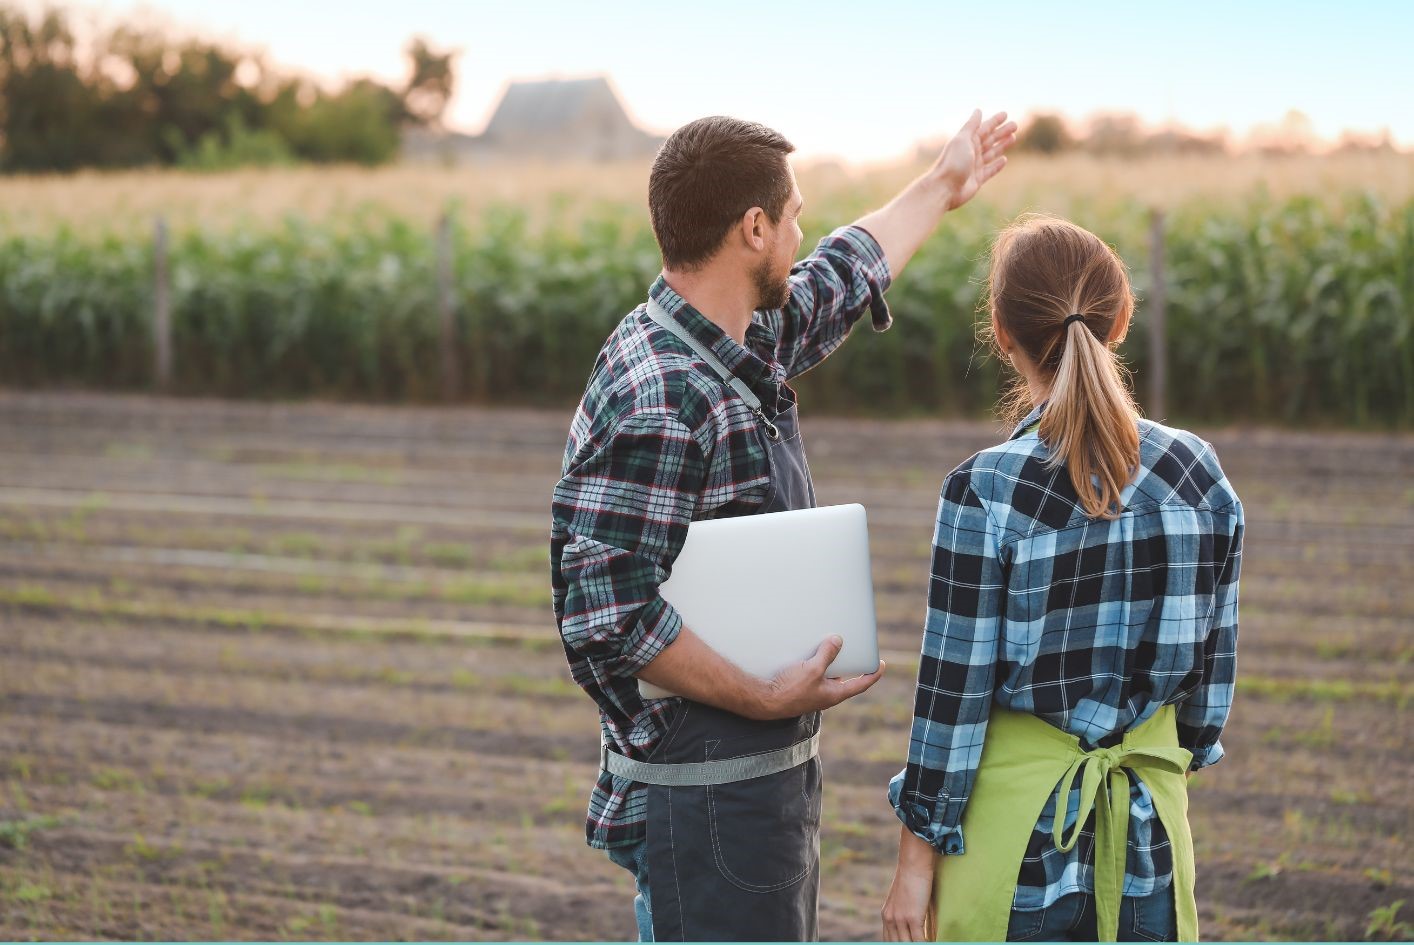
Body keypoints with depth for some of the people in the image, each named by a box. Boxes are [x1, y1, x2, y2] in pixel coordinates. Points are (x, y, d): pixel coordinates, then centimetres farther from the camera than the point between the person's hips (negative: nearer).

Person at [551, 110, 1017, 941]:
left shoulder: (750, 348, 8)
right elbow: (606, 615, -26)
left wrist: (942, 189, 43)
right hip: (706, 798, -10)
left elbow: (837, 283, 30)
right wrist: (765, 698, -23)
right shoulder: (654, 404, -22)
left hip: (774, 775, 10)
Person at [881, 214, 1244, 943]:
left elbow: (954, 691, -12)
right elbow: (1215, 658, 5)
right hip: (1149, 821, 4)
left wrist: (916, 856, -3)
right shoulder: (1197, 473, -4)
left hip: (1018, 819, -4)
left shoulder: (986, 491, -16)